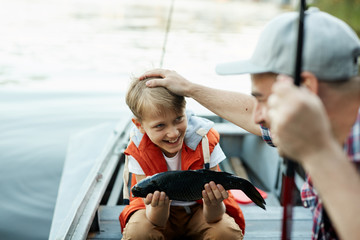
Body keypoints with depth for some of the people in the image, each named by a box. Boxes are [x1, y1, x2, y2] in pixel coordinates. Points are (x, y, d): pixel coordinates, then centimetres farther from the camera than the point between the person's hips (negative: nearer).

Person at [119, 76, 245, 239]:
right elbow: (157, 222, -22)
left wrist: (213, 204, -47)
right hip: (161, 214, 0)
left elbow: (211, 219, -23)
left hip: (199, 209, 0)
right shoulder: (138, 153, -21)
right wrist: (160, 205, -46)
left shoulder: (205, 142, -23)